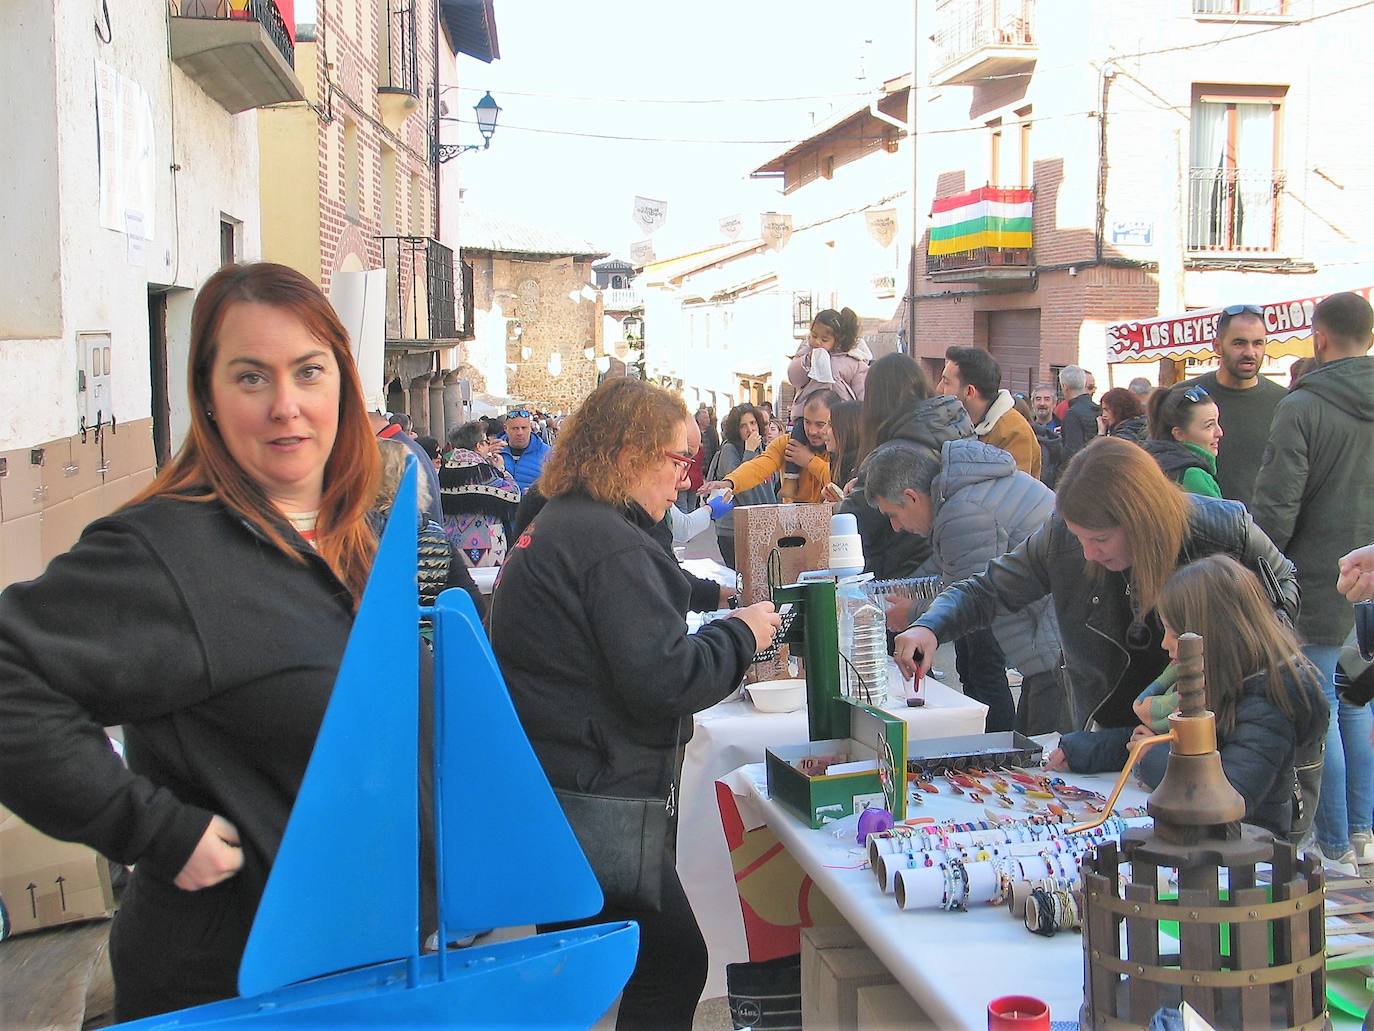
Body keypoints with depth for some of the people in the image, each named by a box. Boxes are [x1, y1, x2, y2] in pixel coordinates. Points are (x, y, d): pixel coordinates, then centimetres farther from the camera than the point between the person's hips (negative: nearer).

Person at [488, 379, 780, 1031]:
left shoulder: (555, 526, 14)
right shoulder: (609, 543, -19)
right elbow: (661, 679, -24)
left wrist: (720, 630, 11)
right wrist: (742, 634, -9)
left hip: (549, 784, 11)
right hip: (590, 799, -11)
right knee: (675, 966, -1)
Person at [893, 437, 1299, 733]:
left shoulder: (1226, 530, -17)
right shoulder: (1062, 535, -14)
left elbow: (1284, 583, 5)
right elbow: (986, 590, -4)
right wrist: (931, 627, -23)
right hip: (1102, 733, 1)